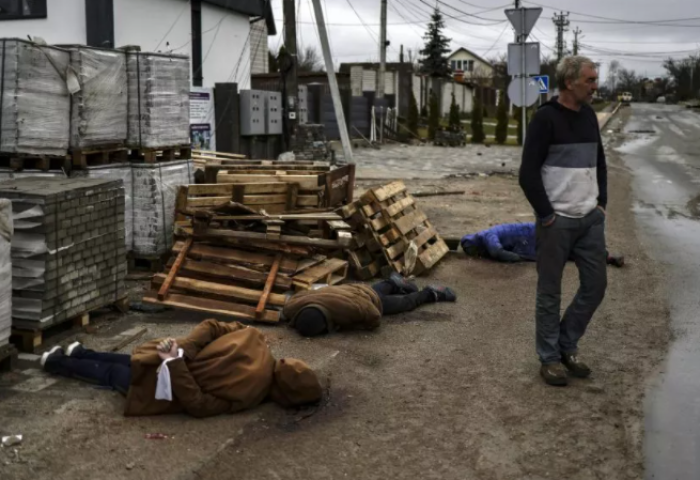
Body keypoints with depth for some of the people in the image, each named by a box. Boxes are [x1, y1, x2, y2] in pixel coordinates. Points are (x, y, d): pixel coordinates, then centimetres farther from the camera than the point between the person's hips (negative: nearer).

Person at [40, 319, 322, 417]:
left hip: (175, 355, 5)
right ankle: (57, 363, 39)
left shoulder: (255, 340, -13)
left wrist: (185, 348, -11)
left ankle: (80, 353, 51)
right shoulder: (247, 394, -30)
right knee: (112, 376, 22)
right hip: (166, 374, -5)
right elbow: (197, 405, -31)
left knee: (128, 363, 36)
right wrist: (176, 364, -31)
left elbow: (212, 327, -6)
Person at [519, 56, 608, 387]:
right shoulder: (546, 118, -12)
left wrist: (601, 203, 12)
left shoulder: (589, 116, 10)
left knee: (595, 285, 9)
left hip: (591, 219, 7)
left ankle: (567, 346, 25)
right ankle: (550, 357, 16)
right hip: (557, 221, -7)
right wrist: (546, 216, -14)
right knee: (550, 293, 3)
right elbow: (528, 173, -15)